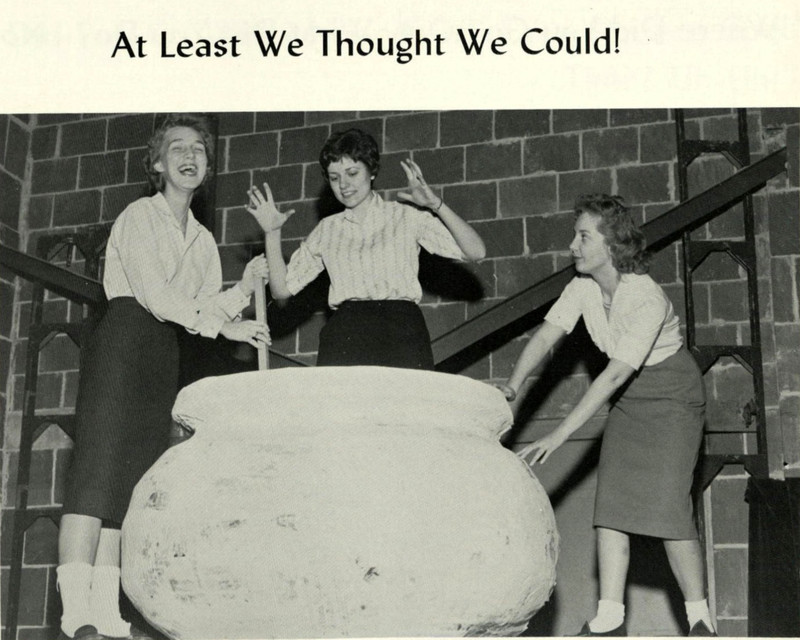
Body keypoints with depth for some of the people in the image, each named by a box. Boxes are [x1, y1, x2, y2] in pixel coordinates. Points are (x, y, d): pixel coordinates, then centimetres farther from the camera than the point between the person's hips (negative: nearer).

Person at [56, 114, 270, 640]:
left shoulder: (203, 239, 22)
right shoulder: (139, 217, 2)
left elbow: (207, 309, 10)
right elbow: (154, 294, -10)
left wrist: (244, 288, -8)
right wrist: (224, 325, -10)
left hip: (168, 357, 7)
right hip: (125, 339, -7)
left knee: (133, 479, -1)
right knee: (100, 465, -16)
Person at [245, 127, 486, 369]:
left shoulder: (407, 217, 12)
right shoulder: (326, 230, 20)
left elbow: (475, 252, 4)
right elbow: (281, 289, 19)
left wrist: (435, 204, -7)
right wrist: (272, 232, 10)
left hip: (401, 332, -2)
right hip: (344, 334, 2)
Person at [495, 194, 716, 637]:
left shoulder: (648, 301, -29)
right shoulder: (583, 286, -7)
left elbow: (615, 375, -34)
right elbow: (547, 334, -11)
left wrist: (558, 436, -38)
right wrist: (512, 387, -28)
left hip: (672, 393, -7)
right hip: (628, 401, 7)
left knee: (666, 504, -14)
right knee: (612, 501, -4)